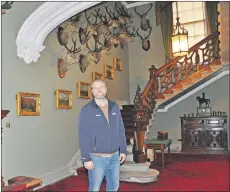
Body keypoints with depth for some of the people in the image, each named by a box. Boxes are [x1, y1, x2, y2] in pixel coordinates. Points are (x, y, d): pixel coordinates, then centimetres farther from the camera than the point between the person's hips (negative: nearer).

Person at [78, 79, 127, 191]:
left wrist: (123, 150, 7)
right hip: (97, 157, -4)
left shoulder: (115, 107, 5)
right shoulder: (86, 110, -9)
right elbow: (83, 136, -11)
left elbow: (121, 130, 9)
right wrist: (86, 158, -13)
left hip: (115, 156, 4)